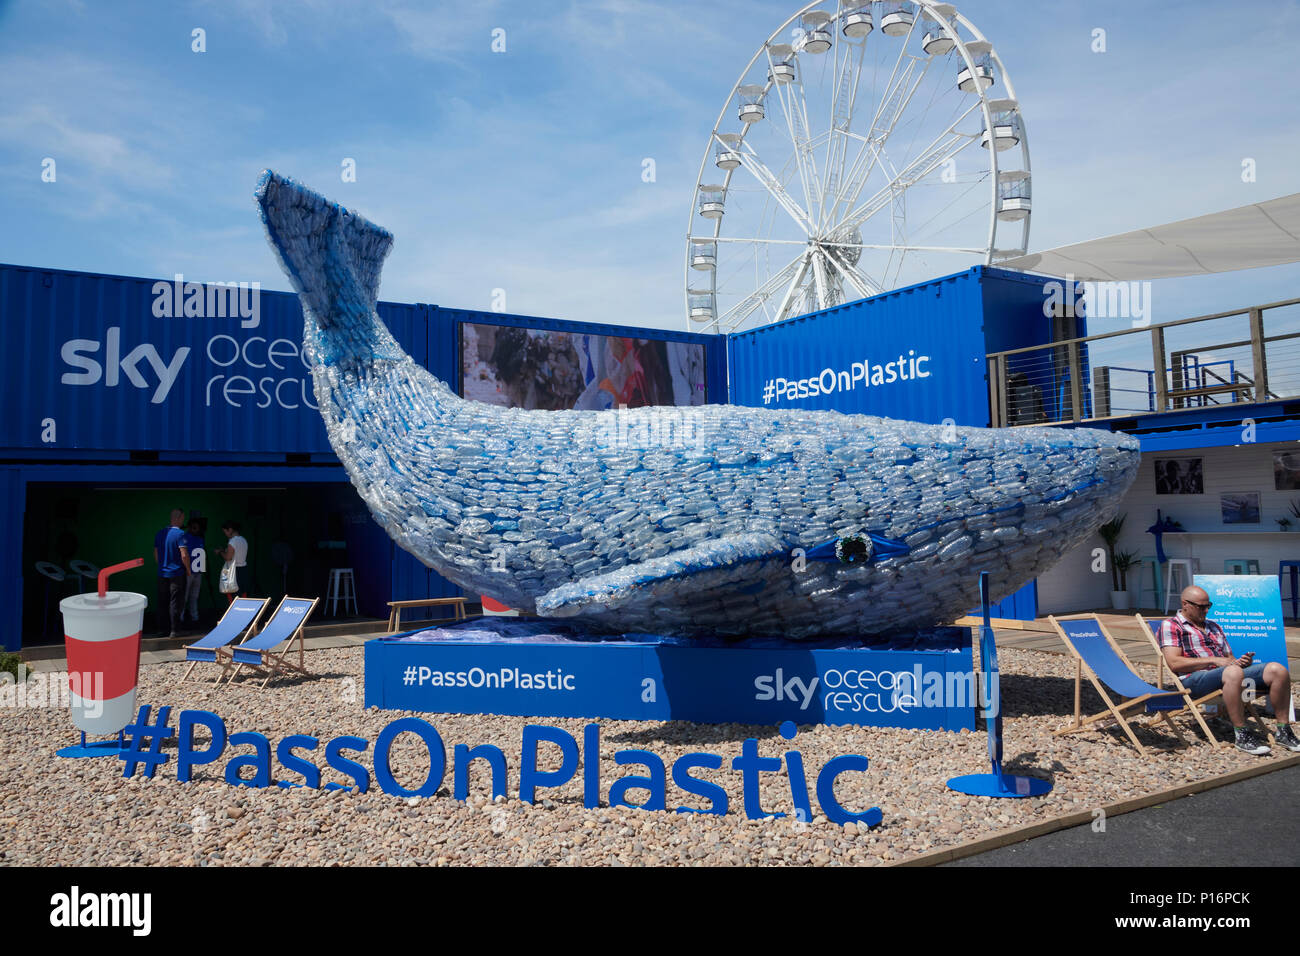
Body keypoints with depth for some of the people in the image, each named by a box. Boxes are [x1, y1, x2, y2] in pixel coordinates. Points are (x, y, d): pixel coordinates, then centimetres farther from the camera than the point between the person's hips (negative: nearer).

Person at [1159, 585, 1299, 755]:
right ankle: (1241, 735, -30)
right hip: (1195, 679, -7)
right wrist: (1213, 660, -11)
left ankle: (1283, 731, -5)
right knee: (1233, 673, -40)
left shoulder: (1214, 627, 30)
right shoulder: (1170, 626, 5)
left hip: (1228, 673, 7)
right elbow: (1174, 663, -9)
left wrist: (1240, 661, 3)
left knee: (1277, 669, -14)